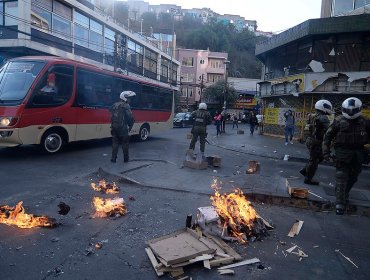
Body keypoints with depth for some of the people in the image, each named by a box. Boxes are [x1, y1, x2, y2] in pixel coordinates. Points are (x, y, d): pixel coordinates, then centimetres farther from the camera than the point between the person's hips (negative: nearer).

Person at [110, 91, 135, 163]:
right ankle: (126, 158, 12)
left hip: (114, 127, 6)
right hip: (122, 127, -6)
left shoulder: (114, 105, 14)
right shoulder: (126, 106, -8)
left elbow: (113, 116, 15)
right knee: (125, 143, 6)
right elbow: (130, 117, -14)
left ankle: (113, 158, 9)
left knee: (115, 142, 11)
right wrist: (130, 126, 0)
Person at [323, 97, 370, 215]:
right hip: (342, 153, -4)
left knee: (352, 177, 15)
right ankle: (340, 203, -4)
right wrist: (326, 152, -7)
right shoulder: (339, 121, -6)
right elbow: (327, 136, -2)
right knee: (341, 178, -5)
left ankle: (344, 195, 37)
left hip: (358, 154, 4)